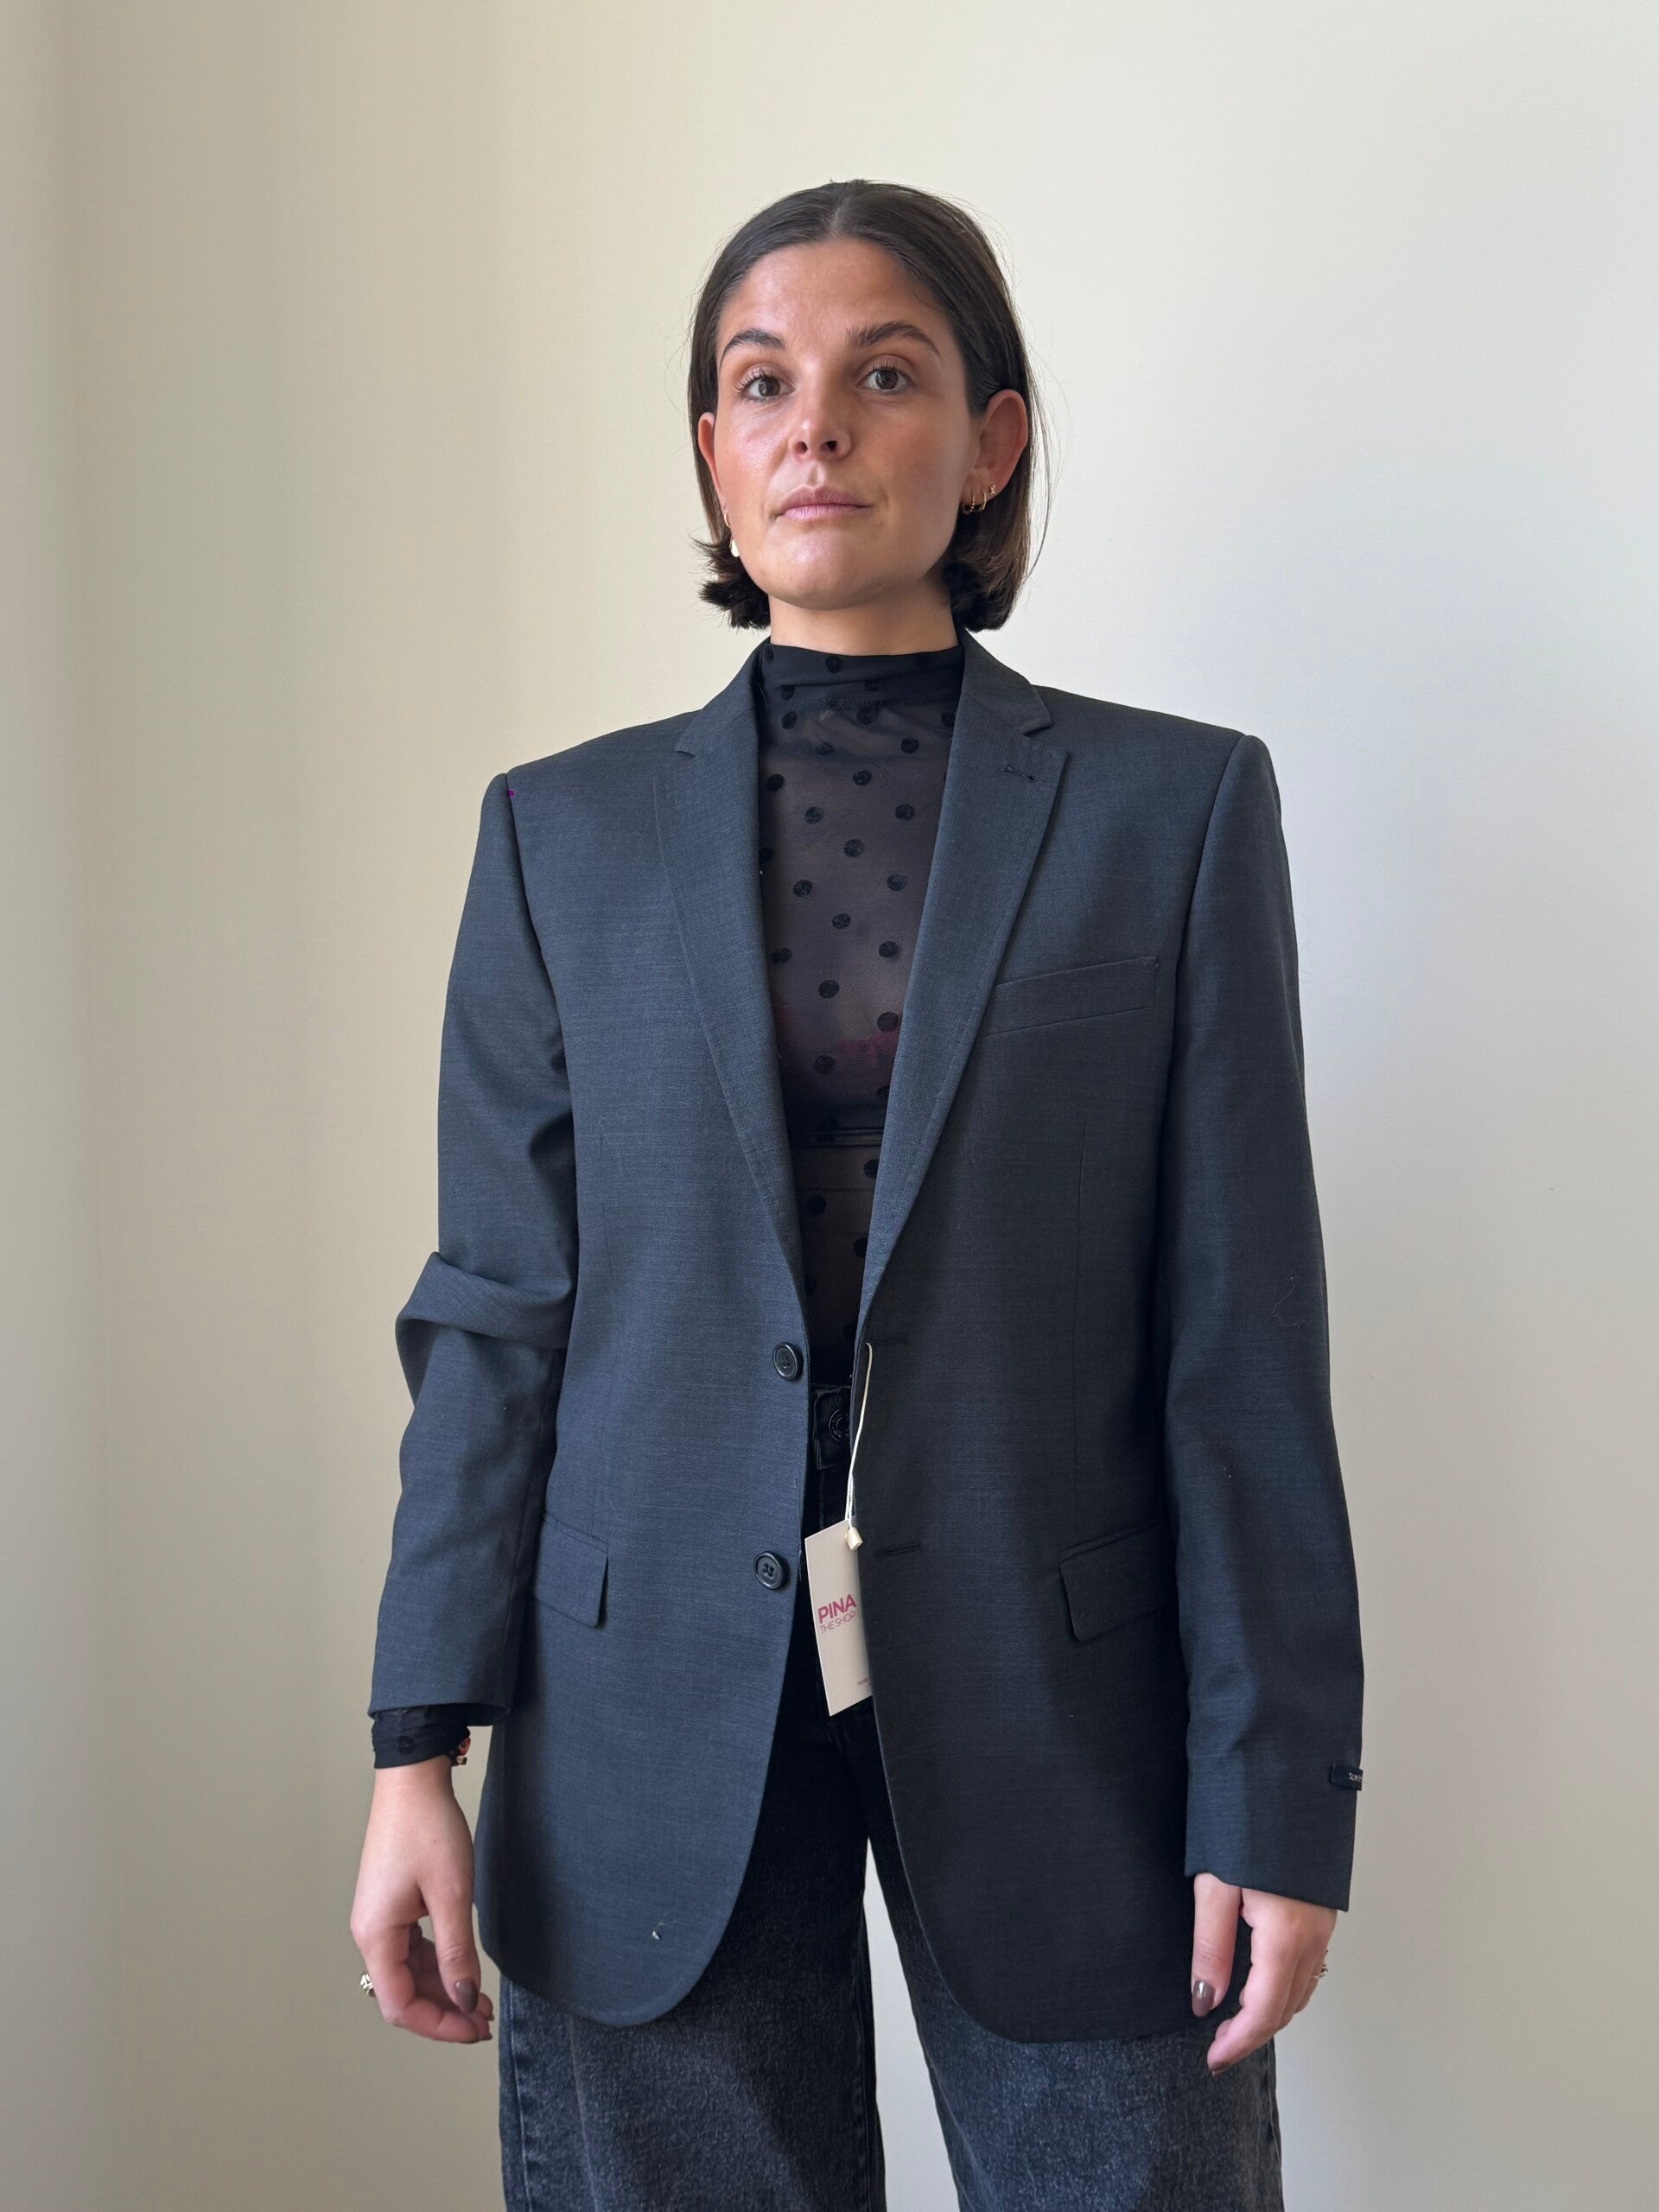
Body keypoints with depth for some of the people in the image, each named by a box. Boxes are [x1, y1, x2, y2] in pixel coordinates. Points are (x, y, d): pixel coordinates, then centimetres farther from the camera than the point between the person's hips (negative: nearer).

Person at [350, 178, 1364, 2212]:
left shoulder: (1175, 807, 0)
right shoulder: (563, 828, 5)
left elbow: (1243, 1339, -2)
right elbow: (498, 1309, 4)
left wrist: (1277, 1802, -5)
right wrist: (419, 1752, -1)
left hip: (1056, 1703, -1)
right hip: (659, 1718, 2)